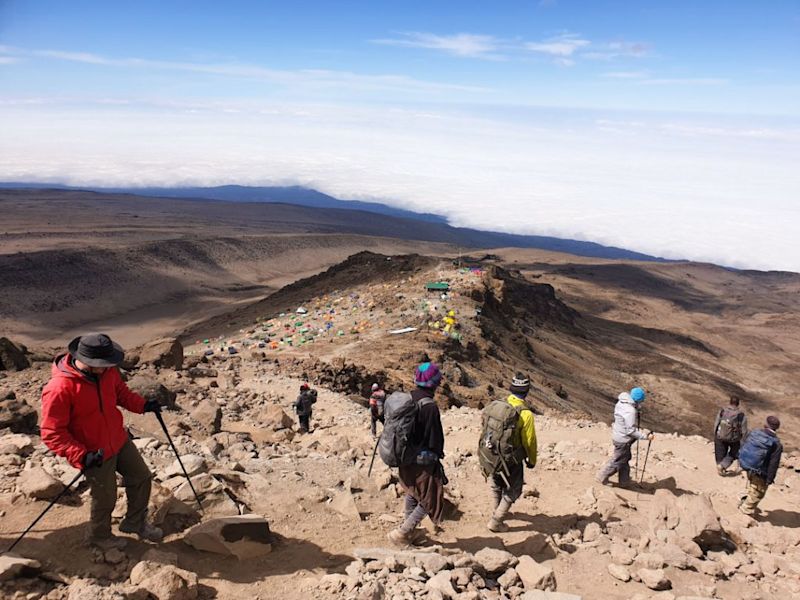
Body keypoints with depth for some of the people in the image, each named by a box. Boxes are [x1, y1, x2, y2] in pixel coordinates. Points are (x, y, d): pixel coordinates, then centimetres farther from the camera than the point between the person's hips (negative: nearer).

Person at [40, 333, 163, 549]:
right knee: (105, 499, 12)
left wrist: (143, 405, -7)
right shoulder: (59, 389, -30)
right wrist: (81, 456, -34)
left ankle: (135, 522, 41)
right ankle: (100, 536, 41)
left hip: (120, 440, 7)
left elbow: (121, 392, 11)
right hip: (95, 454, -6)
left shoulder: (107, 371, -10)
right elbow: (52, 434, -25)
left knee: (141, 477, 17)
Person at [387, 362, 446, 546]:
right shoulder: (430, 407, -25)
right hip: (423, 462, -8)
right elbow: (435, 440, -20)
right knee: (429, 501, 9)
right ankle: (402, 534, 7)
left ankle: (409, 533, 39)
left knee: (412, 494, 25)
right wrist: (437, 464, -9)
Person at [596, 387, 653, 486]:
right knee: (618, 461, 9)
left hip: (618, 435, 9)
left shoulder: (621, 402, -2)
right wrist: (646, 436, -23)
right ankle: (602, 477, 23)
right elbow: (631, 430, -27)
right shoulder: (630, 411, -29)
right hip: (623, 440, -9)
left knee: (626, 458, 23)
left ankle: (624, 480, 36)